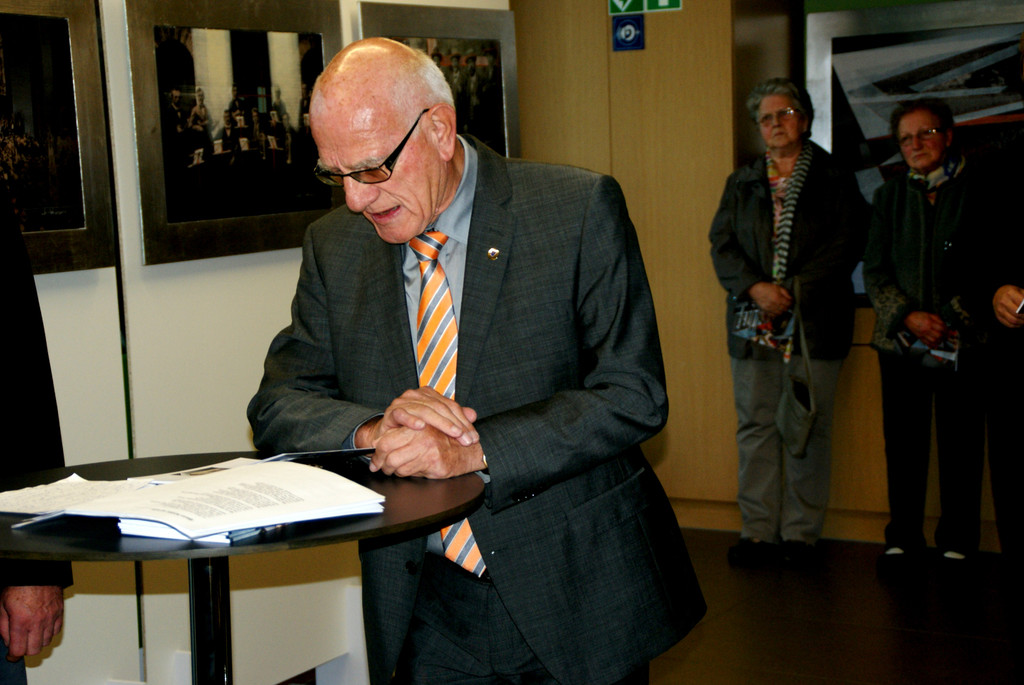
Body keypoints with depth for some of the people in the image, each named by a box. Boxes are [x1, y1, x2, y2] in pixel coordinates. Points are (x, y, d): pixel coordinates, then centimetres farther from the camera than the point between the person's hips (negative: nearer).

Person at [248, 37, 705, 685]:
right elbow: (278, 404, 2)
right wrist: (371, 430, -19)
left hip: (576, 593, -2)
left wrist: (474, 449, -25)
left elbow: (634, 395, -15)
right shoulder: (334, 247, 2)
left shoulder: (578, 210, -11)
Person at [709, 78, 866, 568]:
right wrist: (756, 288, -12)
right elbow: (722, 245, 6)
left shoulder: (834, 181, 4)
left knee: (809, 427, 1)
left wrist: (791, 291, -13)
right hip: (752, 323, 3)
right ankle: (758, 530, 11)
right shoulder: (741, 184, 14)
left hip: (815, 321, -3)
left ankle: (802, 533, 9)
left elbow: (846, 245, -5)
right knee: (755, 426, 4)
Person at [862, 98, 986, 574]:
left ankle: (957, 544, 12)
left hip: (963, 340, -2)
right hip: (901, 341, 3)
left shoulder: (978, 190, 2)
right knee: (903, 445, 3)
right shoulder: (889, 196, 13)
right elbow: (874, 271, 8)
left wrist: (951, 320, -11)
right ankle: (902, 539, 15)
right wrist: (908, 316, -7)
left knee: (961, 447, 1)